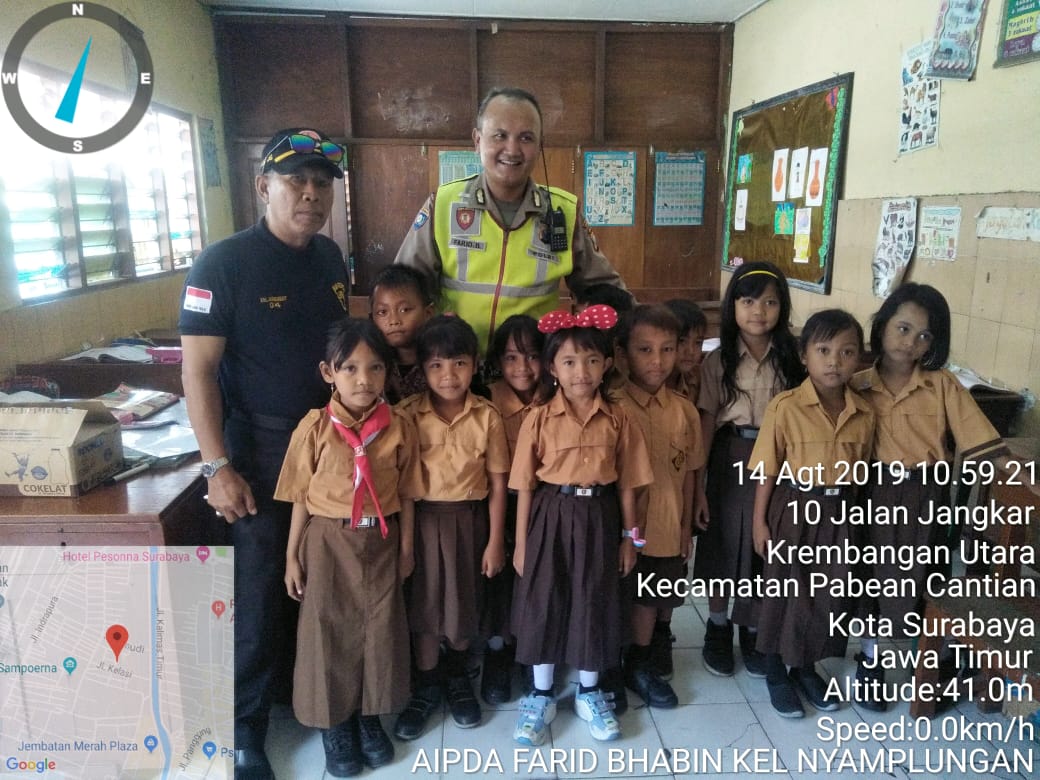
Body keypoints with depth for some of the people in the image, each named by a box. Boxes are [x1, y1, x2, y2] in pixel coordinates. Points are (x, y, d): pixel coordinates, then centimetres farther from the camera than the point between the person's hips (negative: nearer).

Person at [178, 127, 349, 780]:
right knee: (260, 589, 4)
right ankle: (244, 726, 24)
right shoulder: (223, 263, -14)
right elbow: (198, 370, -15)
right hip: (259, 450, -5)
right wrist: (218, 468, -18)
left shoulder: (332, 258, 4)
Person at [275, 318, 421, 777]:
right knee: (328, 633, 11)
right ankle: (334, 725, 32)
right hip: (327, 543, -1)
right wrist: (292, 555, -1)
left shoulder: (400, 428, -6)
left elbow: (406, 494, 2)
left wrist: (406, 547, 5)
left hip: (380, 544, 2)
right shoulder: (315, 427, -10)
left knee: (379, 632, 13)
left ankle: (369, 718, 36)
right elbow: (300, 497, -3)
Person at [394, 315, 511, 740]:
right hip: (422, 519, 0)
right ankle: (426, 684, 33)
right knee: (423, 602, 11)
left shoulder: (487, 416, -8)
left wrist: (495, 541, -3)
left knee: (465, 601, 15)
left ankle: (456, 674, 41)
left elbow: (497, 483, -4)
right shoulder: (407, 414, -10)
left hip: (469, 519, 1)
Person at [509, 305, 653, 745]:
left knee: (594, 602, 11)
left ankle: (588, 693, 32)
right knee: (544, 602, 9)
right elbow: (525, 486, -4)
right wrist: (521, 542, -2)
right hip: (551, 516, -1)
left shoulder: (617, 420, -3)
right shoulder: (538, 420, -7)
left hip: (598, 518, 1)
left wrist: (628, 537, 4)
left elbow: (626, 483, 2)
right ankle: (541, 696, 28)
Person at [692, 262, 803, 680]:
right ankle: (718, 625, 33)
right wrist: (698, 485, -9)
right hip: (730, 459, -1)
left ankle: (753, 631, 33)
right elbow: (706, 424, -6)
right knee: (725, 541, 11)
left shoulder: (791, 359, -1)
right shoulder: (718, 361, -5)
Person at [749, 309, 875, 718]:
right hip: (793, 509, -4)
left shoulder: (864, 413, -1)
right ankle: (775, 673, 28)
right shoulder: (785, 407, -14)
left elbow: (861, 468, 8)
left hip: (839, 512, 4)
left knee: (830, 595, 15)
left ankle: (806, 667, 37)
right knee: (784, 592, 9)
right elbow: (767, 468, -10)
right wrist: (760, 520, -9)